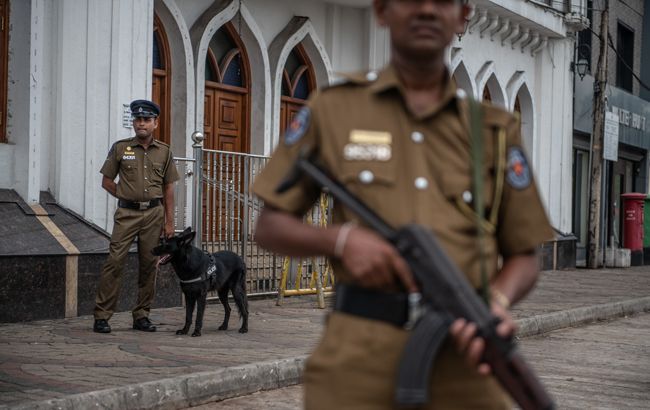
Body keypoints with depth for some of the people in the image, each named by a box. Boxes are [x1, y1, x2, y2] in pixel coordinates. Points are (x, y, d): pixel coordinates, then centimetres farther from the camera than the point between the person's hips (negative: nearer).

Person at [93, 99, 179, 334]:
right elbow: (107, 182, 9)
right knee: (115, 262, -9)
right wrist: (128, 197, 1)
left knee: (149, 265, 5)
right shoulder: (120, 148, 3)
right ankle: (102, 316, -6)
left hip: (154, 213, 2)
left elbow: (168, 189, 10)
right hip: (127, 213, -2)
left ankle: (141, 316, 14)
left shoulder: (164, 152, 8)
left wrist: (169, 222, 6)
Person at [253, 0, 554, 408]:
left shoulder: (495, 129, 11)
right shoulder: (332, 109, 8)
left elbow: (523, 256, 14)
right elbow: (270, 227, 11)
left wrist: (497, 302, -8)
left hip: (464, 362, 2)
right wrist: (342, 239, -9)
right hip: (359, 359, -1)